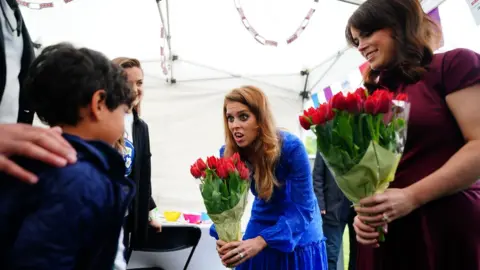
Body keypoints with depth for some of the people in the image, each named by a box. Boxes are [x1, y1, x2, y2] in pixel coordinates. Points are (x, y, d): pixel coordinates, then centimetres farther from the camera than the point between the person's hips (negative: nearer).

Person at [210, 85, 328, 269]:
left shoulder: (291, 147, -26)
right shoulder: (228, 153, -14)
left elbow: (302, 207, -28)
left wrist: (261, 241, -40)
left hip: (299, 235, -3)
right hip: (260, 226, 3)